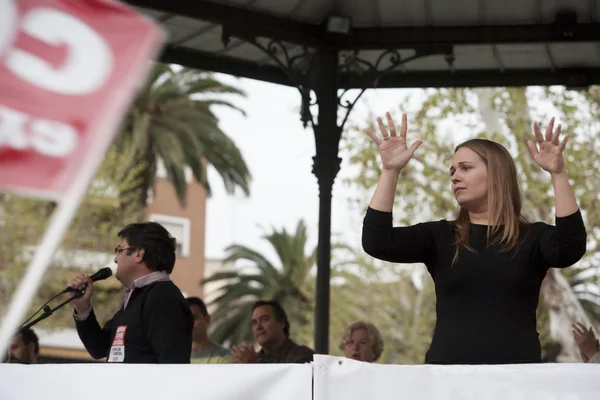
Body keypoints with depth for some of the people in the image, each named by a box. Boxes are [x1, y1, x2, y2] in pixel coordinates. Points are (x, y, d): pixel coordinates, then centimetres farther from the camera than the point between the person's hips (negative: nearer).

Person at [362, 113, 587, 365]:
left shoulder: (532, 238, 7)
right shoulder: (439, 237, 10)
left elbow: (572, 248, -14)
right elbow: (376, 242, -3)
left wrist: (558, 173, -22)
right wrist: (391, 170, -10)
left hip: (517, 372, -1)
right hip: (447, 367, 1)